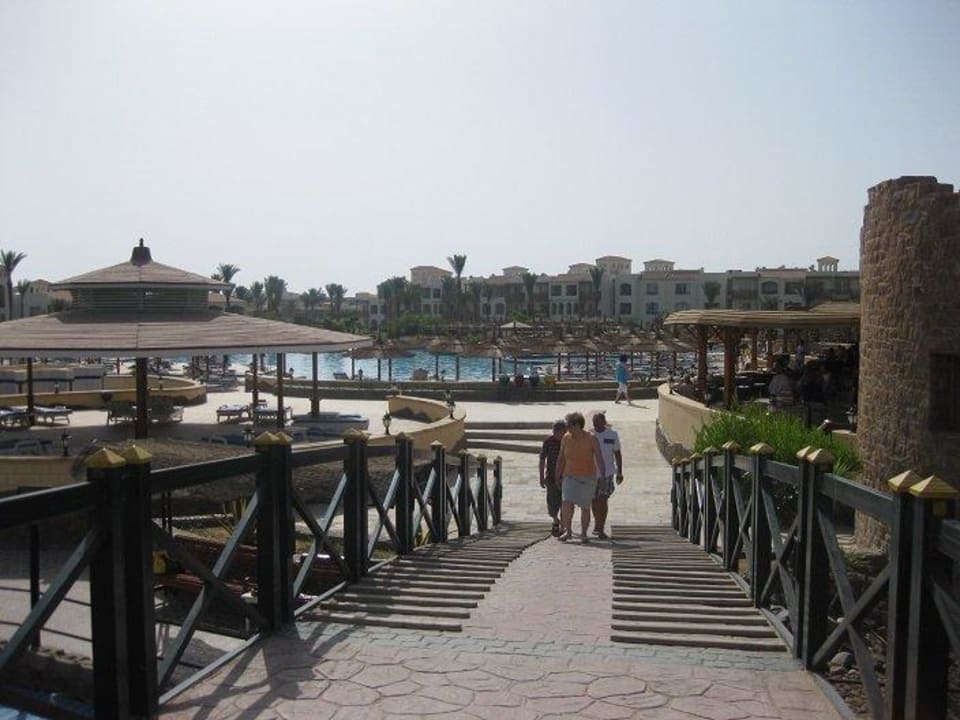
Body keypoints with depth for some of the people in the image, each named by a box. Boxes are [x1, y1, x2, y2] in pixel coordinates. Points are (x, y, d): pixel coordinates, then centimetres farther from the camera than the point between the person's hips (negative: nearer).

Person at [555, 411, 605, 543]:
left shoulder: (591, 439, -15)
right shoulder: (566, 438, -5)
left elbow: (599, 460, -17)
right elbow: (561, 458, 6)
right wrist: (557, 477, 9)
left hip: (588, 478, -2)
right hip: (570, 477, 2)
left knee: (585, 508, 5)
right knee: (566, 504, -14)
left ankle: (583, 534, 24)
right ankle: (567, 531, 5)